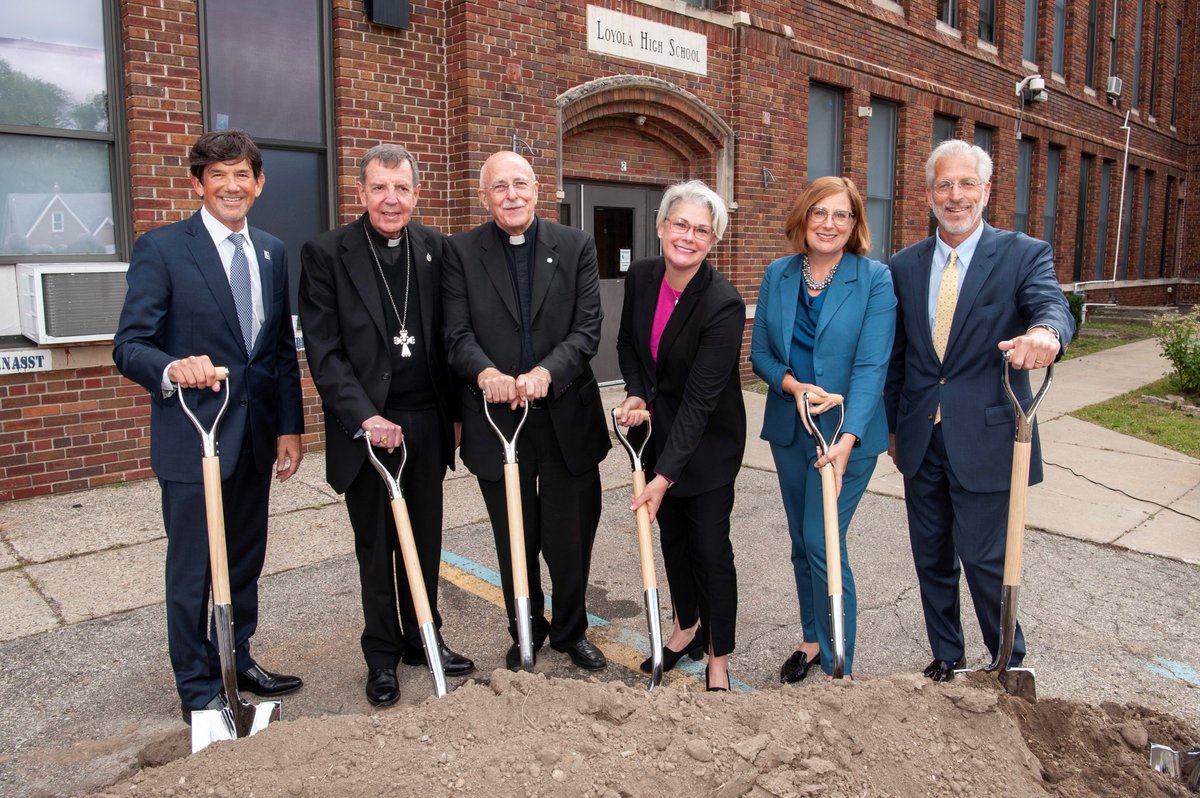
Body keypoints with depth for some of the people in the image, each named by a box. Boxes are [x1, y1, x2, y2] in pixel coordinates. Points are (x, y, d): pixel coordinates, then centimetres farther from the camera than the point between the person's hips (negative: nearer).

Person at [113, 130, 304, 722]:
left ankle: (238, 662, 35)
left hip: (256, 434, 5)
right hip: (193, 435, -5)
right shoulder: (161, 248, -8)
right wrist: (173, 368, -34)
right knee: (193, 569, 6)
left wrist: (290, 426, 6)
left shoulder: (273, 252, 9)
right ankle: (199, 690, 23)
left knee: (245, 560, 17)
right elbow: (129, 345, -13)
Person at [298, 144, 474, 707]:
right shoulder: (325, 254, -6)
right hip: (366, 426, -3)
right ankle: (382, 655, 27)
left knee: (425, 540, 14)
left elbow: (447, 337, 9)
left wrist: (454, 412, 7)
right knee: (376, 548, 10)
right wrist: (365, 417, -18)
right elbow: (323, 351, -9)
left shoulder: (434, 247, 5)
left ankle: (422, 639, 33)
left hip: (427, 422, 3)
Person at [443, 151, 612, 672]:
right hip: (496, 421, 0)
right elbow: (457, 333, -6)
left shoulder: (576, 246, 2)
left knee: (572, 540, 12)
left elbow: (588, 328, -6)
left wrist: (547, 371, -23)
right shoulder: (461, 252, 2)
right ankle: (525, 633, 37)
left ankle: (570, 631, 35)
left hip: (567, 418, 1)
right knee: (516, 544, 15)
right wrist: (485, 372, -27)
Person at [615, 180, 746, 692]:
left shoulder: (724, 304, -25)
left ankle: (718, 659, 20)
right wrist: (635, 393, -8)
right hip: (658, 427, 6)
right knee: (672, 535, 17)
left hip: (707, 441, -5)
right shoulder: (640, 276, -7)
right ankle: (687, 628, 39)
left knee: (710, 548, 0)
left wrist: (664, 476, -28)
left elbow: (700, 398, -27)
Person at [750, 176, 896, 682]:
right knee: (801, 542, 15)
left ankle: (839, 668, 10)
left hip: (847, 433, -5)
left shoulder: (874, 279, -10)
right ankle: (813, 640, 35)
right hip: (788, 429, 5)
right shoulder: (777, 276, 3)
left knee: (824, 542, -7)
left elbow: (871, 366, -18)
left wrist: (847, 438, -29)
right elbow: (759, 353, 5)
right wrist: (792, 384, -16)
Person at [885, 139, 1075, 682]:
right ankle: (945, 658, 35)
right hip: (921, 441, 4)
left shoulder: (1023, 254, -3)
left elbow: (1053, 306, -22)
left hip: (984, 441, -4)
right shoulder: (905, 266, 7)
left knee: (984, 559, 0)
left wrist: (1045, 331, -46)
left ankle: (1008, 666, 25)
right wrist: (892, 427, 14)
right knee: (932, 560, 15)